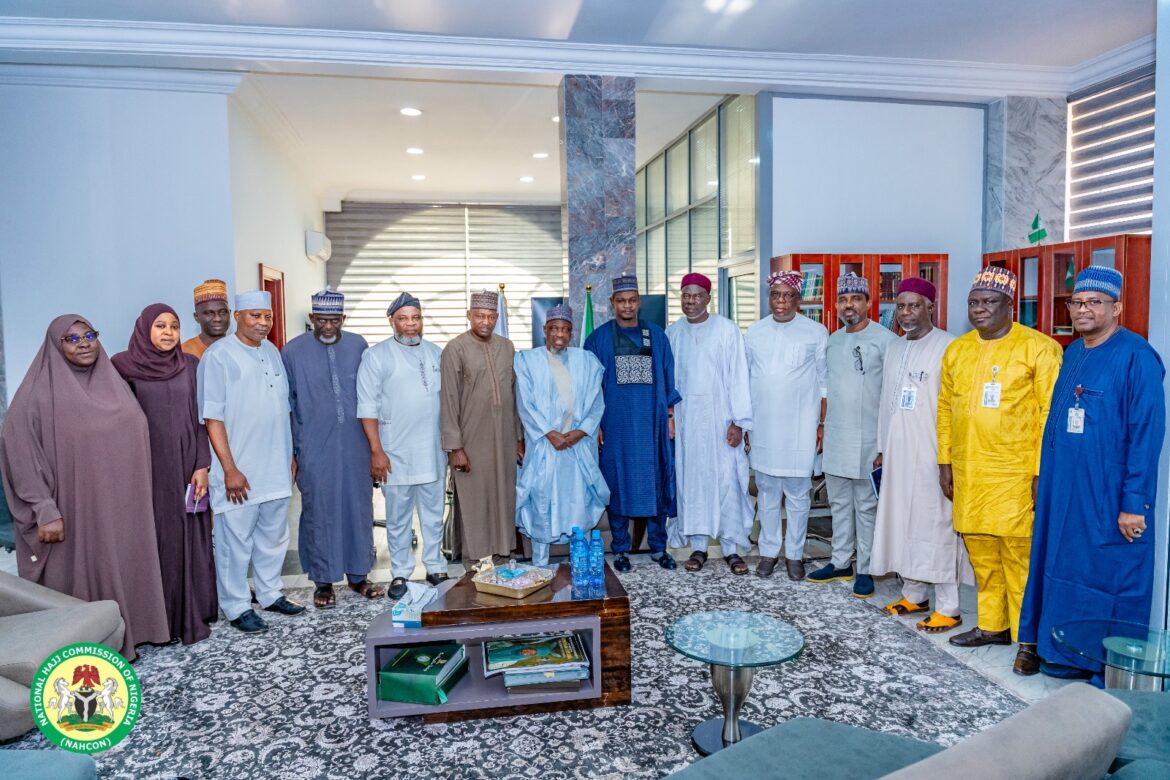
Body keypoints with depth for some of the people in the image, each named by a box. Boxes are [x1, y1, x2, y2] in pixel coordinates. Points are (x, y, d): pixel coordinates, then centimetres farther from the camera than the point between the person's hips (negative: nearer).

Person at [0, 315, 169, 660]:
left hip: (118, 506, 5)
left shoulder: (113, 384, 8)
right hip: (73, 509, -5)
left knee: (121, 569, 12)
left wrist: (137, 498, 12)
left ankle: (123, 639, 26)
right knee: (77, 576, 3)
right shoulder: (39, 393, -10)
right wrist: (45, 511, -18)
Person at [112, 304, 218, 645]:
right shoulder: (123, 365, -2)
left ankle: (192, 615, 17)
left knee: (189, 540, 6)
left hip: (186, 468, 2)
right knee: (154, 541, 3)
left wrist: (202, 465, -3)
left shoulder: (190, 365, 6)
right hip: (146, 469, -2)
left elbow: (200, 418, 4)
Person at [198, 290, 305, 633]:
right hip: (240, 471, -6)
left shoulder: (272, 352, 9)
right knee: (236, 541, 5)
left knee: (273, 535, 17)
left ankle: (270, 594, 33)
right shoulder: (218, 356, -11)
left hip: (276, 468, 7)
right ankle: (237, 607, 20)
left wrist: (289, 454, 15)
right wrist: (230, 469, -16)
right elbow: (212, 418, -13)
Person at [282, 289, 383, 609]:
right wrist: (291, 452, 1)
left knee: (359, 508, 10)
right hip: (314, 450, -2)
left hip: (355, 446, 2)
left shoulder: (358, 345, 2)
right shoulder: (293, 351, -3)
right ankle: (323, 581, 21)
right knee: (319, 513, 6)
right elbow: (286, 405, 2)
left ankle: (358, 575, 25)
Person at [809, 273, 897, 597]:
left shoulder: (885, 339, -8)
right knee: (839, 501, 14)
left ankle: (865, 570, 13)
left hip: (867, 438, -6)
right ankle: (841, 562, 25)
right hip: (835, 436, 6)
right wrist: (821, 425, 15)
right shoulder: (832, 340, 12)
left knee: (866, 505, 3)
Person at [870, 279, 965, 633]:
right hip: (897, 452, 7)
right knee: (902, 521, 12)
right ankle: (914, 594, 26)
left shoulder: (947, 347, -9)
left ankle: (947, 608, 9)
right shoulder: (894, 349, 14)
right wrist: (882, 448, 17)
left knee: (936, 525, -2)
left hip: (932, 453, -7)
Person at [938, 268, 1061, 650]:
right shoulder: (956, 349, 11)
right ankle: (992, 625, 27)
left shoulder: (1038, 348, -6)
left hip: (1016, 473, -5)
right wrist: (945, 460, 11)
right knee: (980, 553, 13)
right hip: (968, 472, 6)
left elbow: (1051, 412, -8)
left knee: (1019, 555, -1)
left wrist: (1042, 471, -11)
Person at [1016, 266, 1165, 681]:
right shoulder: (1072, 353, 11)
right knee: (1063, 568, 14)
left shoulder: (1136, 356, -11)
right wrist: (1046, 480, 13)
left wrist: (1134, 503, -17)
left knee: (1112, 577, 5)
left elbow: (1146, 433, -15)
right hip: (1063, 493, 7)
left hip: (1109, 498, -7)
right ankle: (1068, 653, 29)